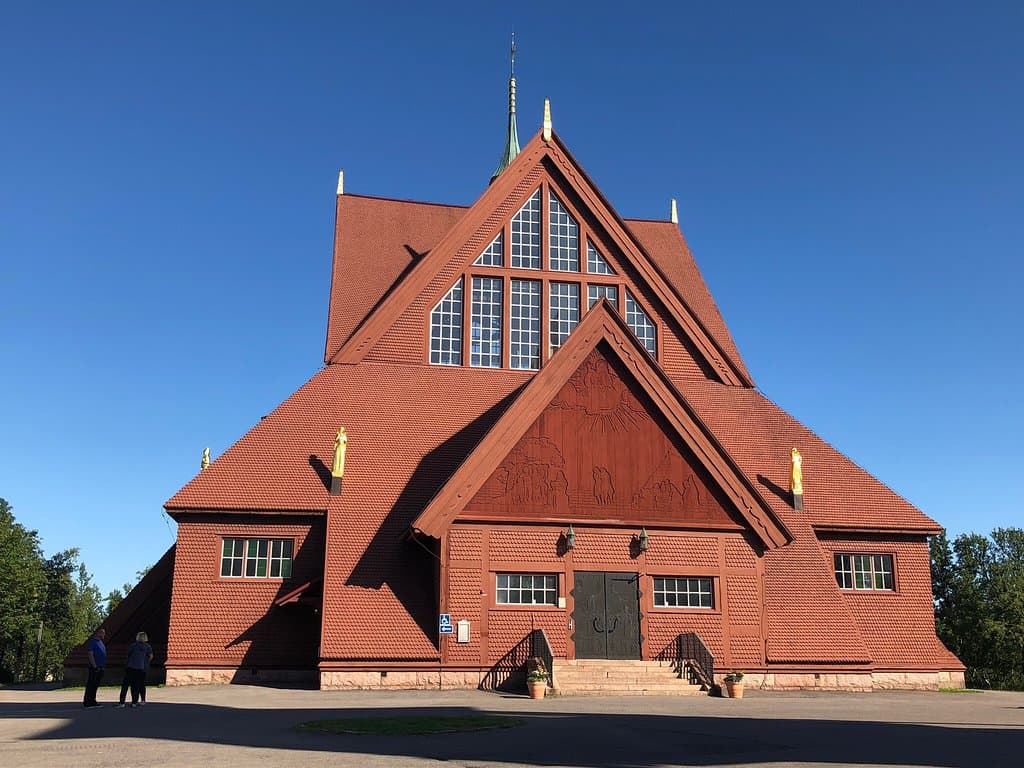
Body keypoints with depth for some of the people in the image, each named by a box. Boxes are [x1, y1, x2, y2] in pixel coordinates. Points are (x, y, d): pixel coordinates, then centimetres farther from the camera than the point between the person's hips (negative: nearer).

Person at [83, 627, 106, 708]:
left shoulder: (100, 642, 17)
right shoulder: (92, 642, -10)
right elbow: (90, 655, -17)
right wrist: (95, 666, -19)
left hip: (100, 668, 9)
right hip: (95, 668, -9)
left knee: (95, 686, 11)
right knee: (91, 685, -6)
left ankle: (92, 701, 16)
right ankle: (87, 702, -3)